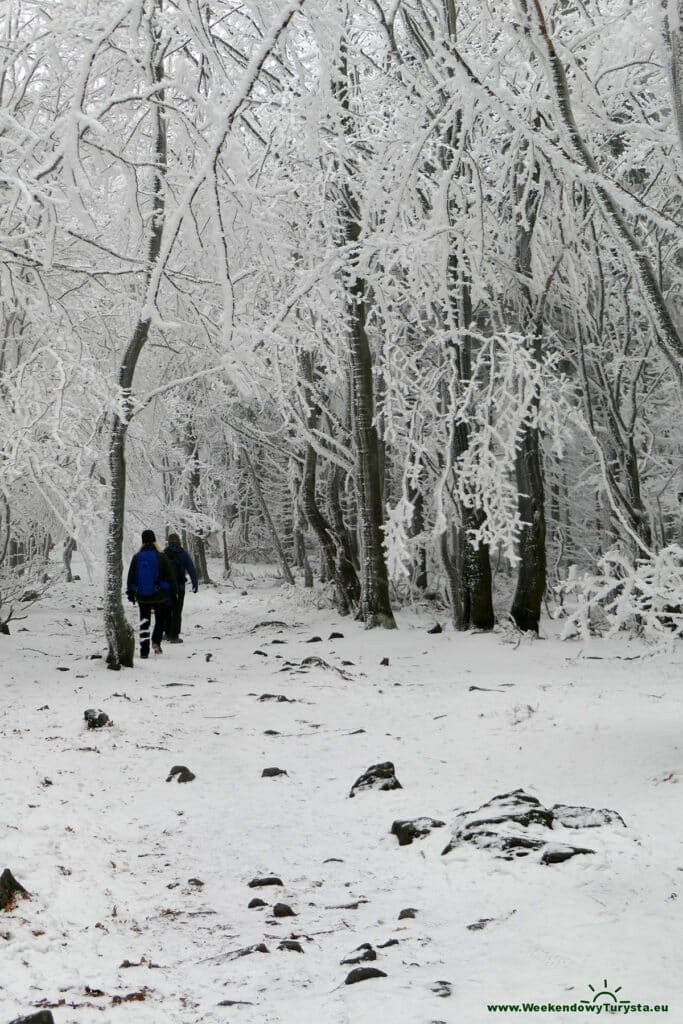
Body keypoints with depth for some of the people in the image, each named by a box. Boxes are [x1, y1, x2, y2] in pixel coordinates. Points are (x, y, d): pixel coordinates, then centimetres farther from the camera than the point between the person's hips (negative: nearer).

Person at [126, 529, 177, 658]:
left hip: (142, 597, 2)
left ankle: (144, 650, 3)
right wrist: (173, 591, 6)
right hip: (159, 595, -2)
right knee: (160, 619, 15)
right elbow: (170, 576, -4)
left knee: (144, 622, 9)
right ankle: (156, 641, -6)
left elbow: (131, 577, 5)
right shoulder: (161, 557, -8)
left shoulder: (136, 557, -1)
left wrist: (130, 593, 15)